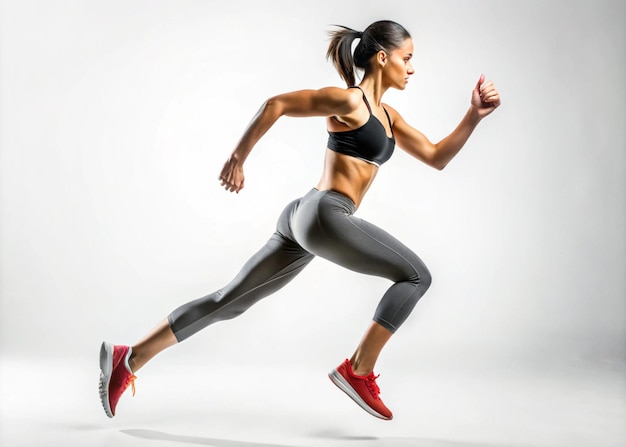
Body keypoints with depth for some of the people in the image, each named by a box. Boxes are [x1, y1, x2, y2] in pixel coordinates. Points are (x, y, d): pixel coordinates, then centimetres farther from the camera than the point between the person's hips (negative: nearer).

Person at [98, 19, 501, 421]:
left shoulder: (387, 115, 21)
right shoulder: (348, 100, -5)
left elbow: (437, 158, 22)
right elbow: (275, 104, -7)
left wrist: (474, 116, 13)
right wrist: (238, 158, -8)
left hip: (304, 221, 9)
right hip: (323, 215, -9)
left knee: (228, 302, 9)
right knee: (416, 275, -1)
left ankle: (129, 358, 13)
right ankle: (358, 370, -1)